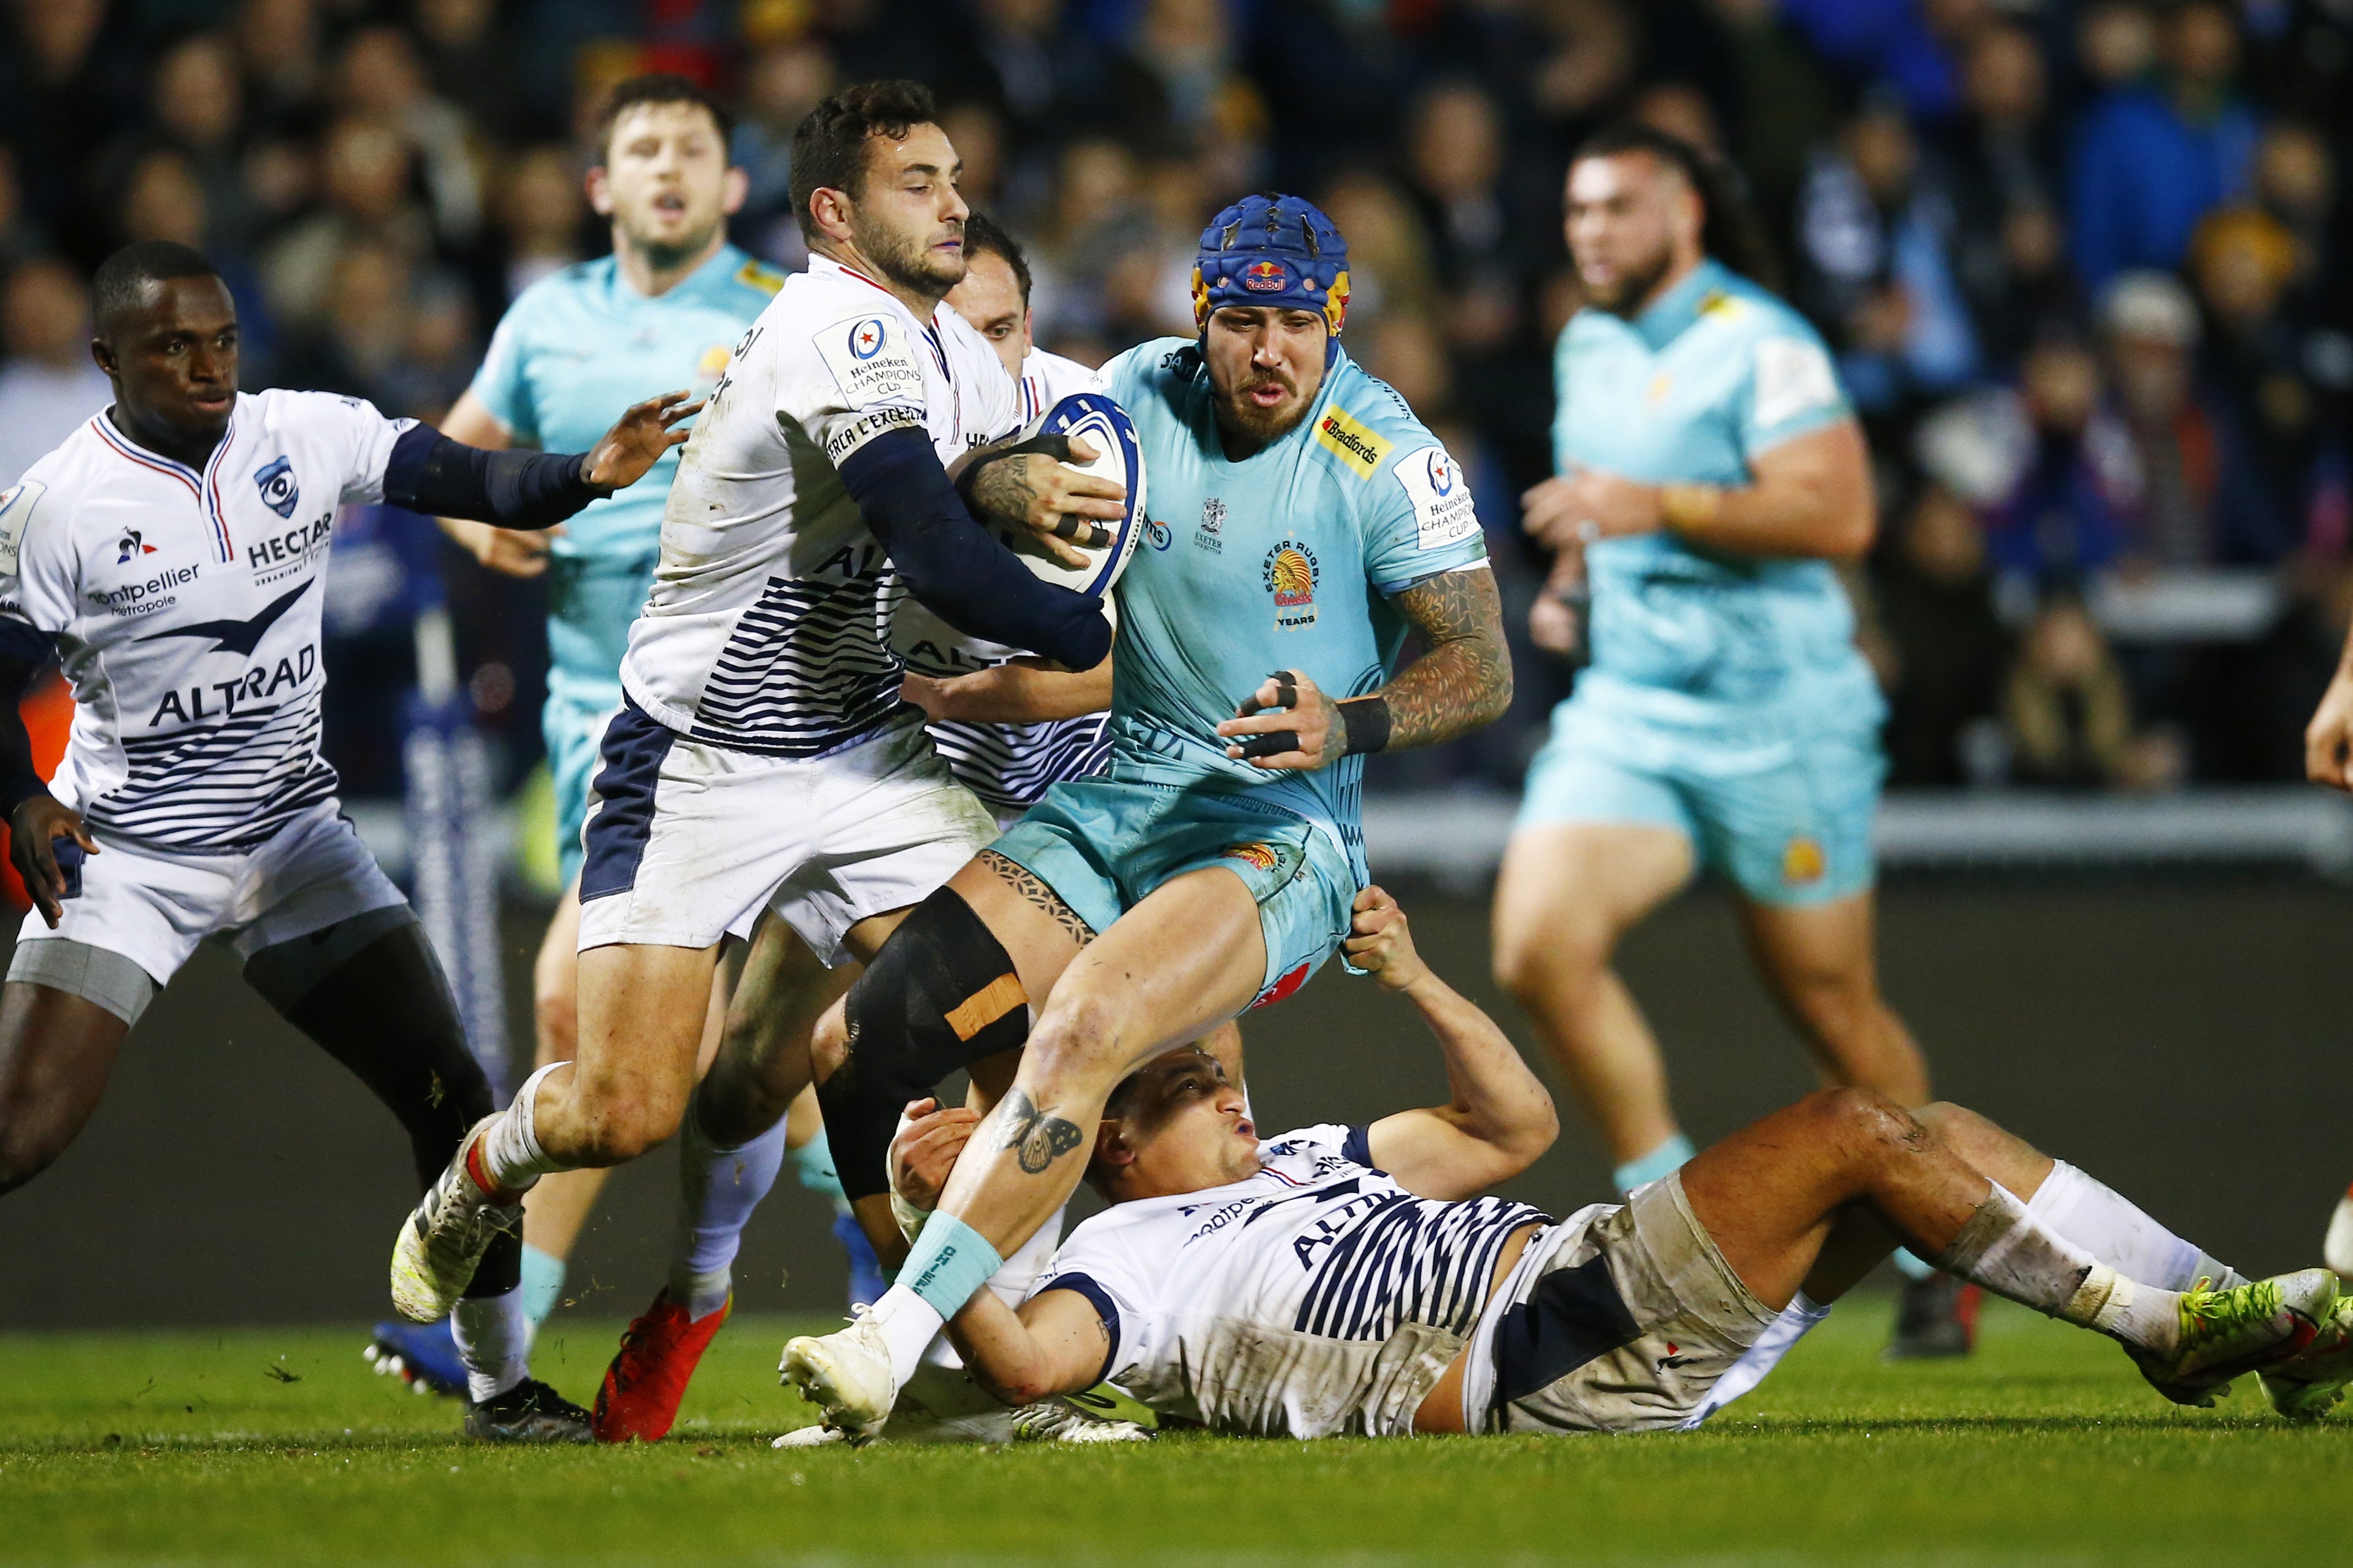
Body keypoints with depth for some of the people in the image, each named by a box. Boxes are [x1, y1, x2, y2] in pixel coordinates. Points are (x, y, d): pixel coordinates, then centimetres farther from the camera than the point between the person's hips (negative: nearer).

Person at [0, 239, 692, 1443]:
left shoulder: (306, 438, -5)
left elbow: (473, 484, -11)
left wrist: (589, 474, -30)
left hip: (292, 837, 3)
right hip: (124, 855, -3)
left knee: (451, 1096, -3)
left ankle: (499, 1382, 10)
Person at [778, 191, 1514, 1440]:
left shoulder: (1384, 458, -9)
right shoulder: (1143, 396, 3)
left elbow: (1482, 667, -9)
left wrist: (1350, 725, -27)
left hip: (1277, 834, -6)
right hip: (1104, 810, 6)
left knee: (1081, 1032, -34)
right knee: (852, 1052, -7)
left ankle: (894, 1341, -39)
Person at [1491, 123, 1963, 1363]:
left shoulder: (1759, 346, -11)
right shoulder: (1586, 348, 12)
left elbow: (1837, 516, -22)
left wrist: (1657, 507, -28)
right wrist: (1570, 576, 11)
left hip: (1780, 722, -6)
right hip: (1627, 713, 6)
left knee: (1832, 1009, 5)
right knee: (1538, 945, -17)